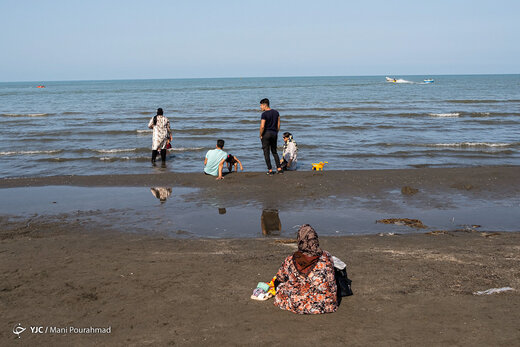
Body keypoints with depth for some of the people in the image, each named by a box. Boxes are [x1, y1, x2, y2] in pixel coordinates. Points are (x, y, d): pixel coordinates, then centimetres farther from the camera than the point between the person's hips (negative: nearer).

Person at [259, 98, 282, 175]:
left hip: (266, 134, -6)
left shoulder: (264, 114, -15)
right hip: (274, 134, 6)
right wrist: (276, 133, 16)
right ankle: (279, 169, 12)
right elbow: (278, 125, 8)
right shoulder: (276, 112, 6)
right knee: (274, 152, 17)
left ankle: (270, 170, 2)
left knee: (266, 153, 3)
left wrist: (260, 135, -7)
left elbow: (262, 126, -20)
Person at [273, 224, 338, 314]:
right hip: (326, 306, 2)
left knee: (280, 287, 23)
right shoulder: (326, 257, -11)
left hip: (298, 306, -2)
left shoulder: (290, 261, -12)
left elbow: (280, 278, 8)